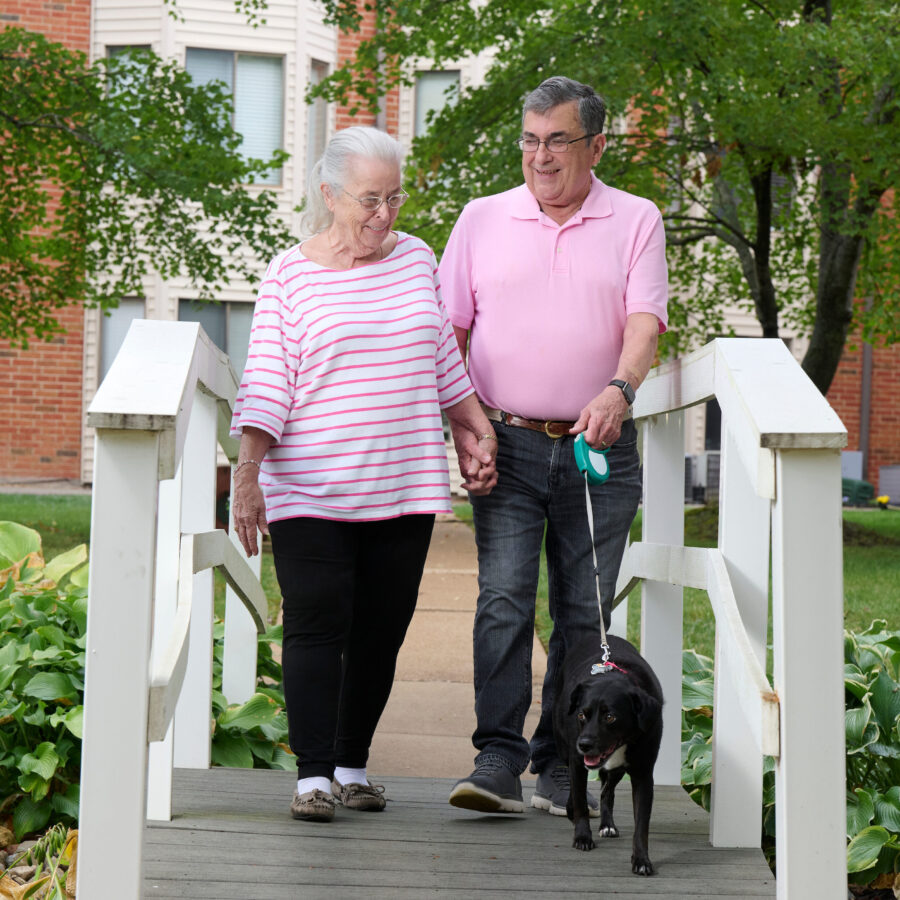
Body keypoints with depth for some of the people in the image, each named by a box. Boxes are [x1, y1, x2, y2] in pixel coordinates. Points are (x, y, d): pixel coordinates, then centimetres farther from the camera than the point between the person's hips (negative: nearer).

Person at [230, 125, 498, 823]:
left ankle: (354, 765, 15)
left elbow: (444, 360, 20)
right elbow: (266, 382, -3)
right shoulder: (290, 275, -1)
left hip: (404, 487, 4)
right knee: (316, 626, -9)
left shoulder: (417, 260, 11)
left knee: (382, 631, 4)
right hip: (310, 489, -4)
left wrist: (476, 428, 16)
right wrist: (248, 472, -10)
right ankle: (313, 774, -9)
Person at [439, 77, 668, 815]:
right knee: (504, 599, -11)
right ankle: (498, 761, -11)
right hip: (508, 447, 0)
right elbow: (451, 332, 11)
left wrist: (619, 389, -26)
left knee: (585, 611, 3)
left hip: (601, 450, 0)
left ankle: (561, 768, 10)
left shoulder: (636, 222, 5)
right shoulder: (483, 220, 9)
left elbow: (644, 323, -7)